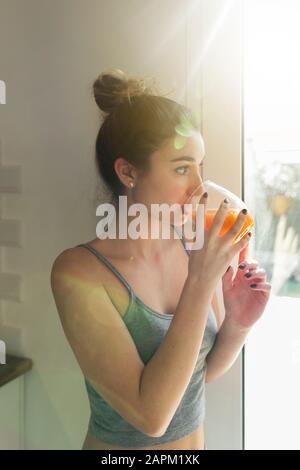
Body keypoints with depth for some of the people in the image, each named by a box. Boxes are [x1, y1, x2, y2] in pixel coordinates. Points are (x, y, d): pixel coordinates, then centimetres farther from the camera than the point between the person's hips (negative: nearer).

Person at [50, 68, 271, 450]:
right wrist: (201, 282, -33)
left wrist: (237, 326, -20)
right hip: (120, 444, -4)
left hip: (196, 440, 5)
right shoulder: (78, 272, -26)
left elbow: (204, 369, -1)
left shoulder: (193, 246, -12)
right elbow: (151, 414, -28)